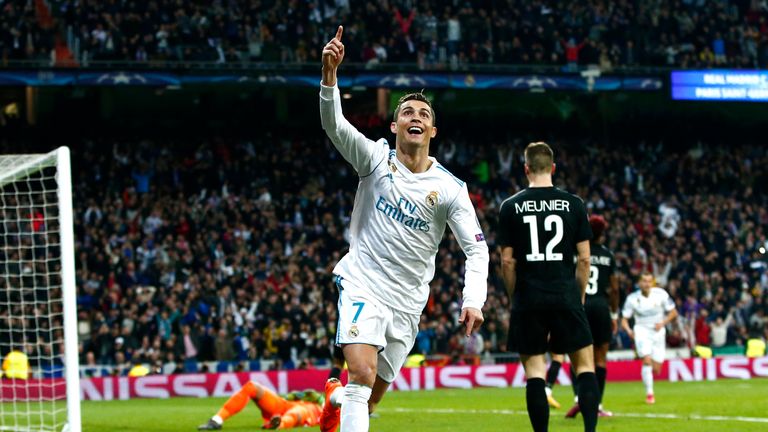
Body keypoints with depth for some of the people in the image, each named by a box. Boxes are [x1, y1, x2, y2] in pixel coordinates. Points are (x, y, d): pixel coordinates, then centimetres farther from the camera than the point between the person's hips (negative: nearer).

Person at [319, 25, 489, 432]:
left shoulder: (450, 189, -2)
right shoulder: (375, 159, -3)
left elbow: (476, 248, -3)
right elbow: (334, 124, -17)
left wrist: (473, 299, -19)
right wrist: (329, 74, -35)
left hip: (407, 303, 3)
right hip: (363, 286, -3)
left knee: (370, 396, 10)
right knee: (362, 376, -24)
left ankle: (335, 396, 43)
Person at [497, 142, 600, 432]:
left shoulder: (510, 207, 1)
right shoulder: (573, 204, 2)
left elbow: (507, 261, 0)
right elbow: (584, 258, 1)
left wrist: (514, 298, 10)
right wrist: (580, 297, 11)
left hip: (528, 299, 0)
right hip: (565, 297, 0)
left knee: (534, 370, 3)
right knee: (585, 364, 8)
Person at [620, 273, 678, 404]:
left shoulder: (661, 294, -6)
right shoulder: (632, 298, -7)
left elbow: (673, 312, 2)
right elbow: (624, 319, -2)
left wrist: (662, 323, -14)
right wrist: (628, 330, -23)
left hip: (658, 332, 2)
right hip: (642, 331, -2)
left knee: (656, 369, 2)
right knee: (647, 360, -24)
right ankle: (649, 393, -16)